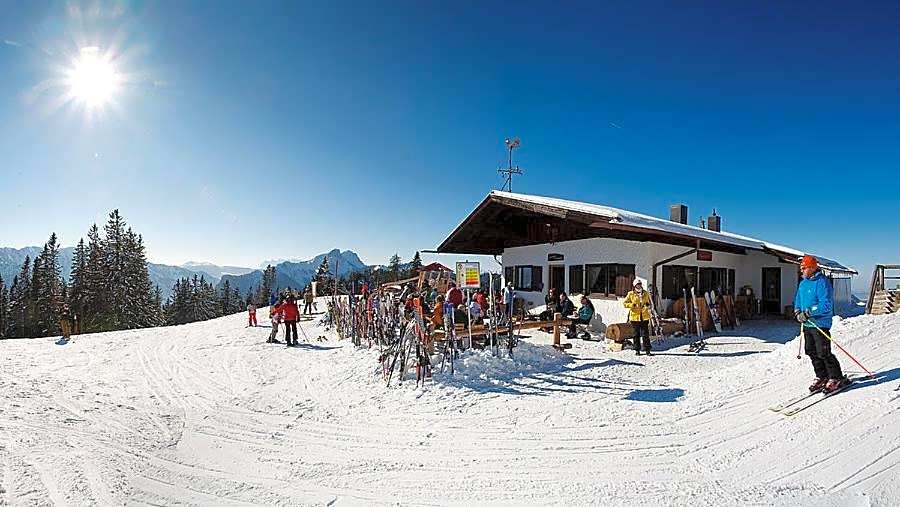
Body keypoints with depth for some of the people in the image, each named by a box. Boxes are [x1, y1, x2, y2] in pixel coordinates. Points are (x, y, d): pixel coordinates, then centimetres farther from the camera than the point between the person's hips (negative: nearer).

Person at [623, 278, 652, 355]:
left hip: (645, 317, 1)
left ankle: (647, 349, 6)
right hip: (635, 317, -1)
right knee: (636, 334, 6)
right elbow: (625, 303, 2)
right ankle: (637, 350, 13)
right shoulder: (631, 294, 2)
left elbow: (650, 303, 19)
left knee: (645, 334, -1)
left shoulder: (646, 294, 8)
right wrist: (633, 305, -14)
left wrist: (648, 305, -5)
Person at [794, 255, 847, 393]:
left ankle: (837, 378, 12)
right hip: (807, 324, 9)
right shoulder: (803, 283, 12)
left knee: (824, 353, -4)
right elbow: (798, 300, 20)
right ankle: (822, 377, 26)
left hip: (820, 324, -8)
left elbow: (826, 305, -22)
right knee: (811, 352, 13)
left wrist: (807, 313, -23)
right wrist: (798, 312, 1)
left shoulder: (822, 282, -16)